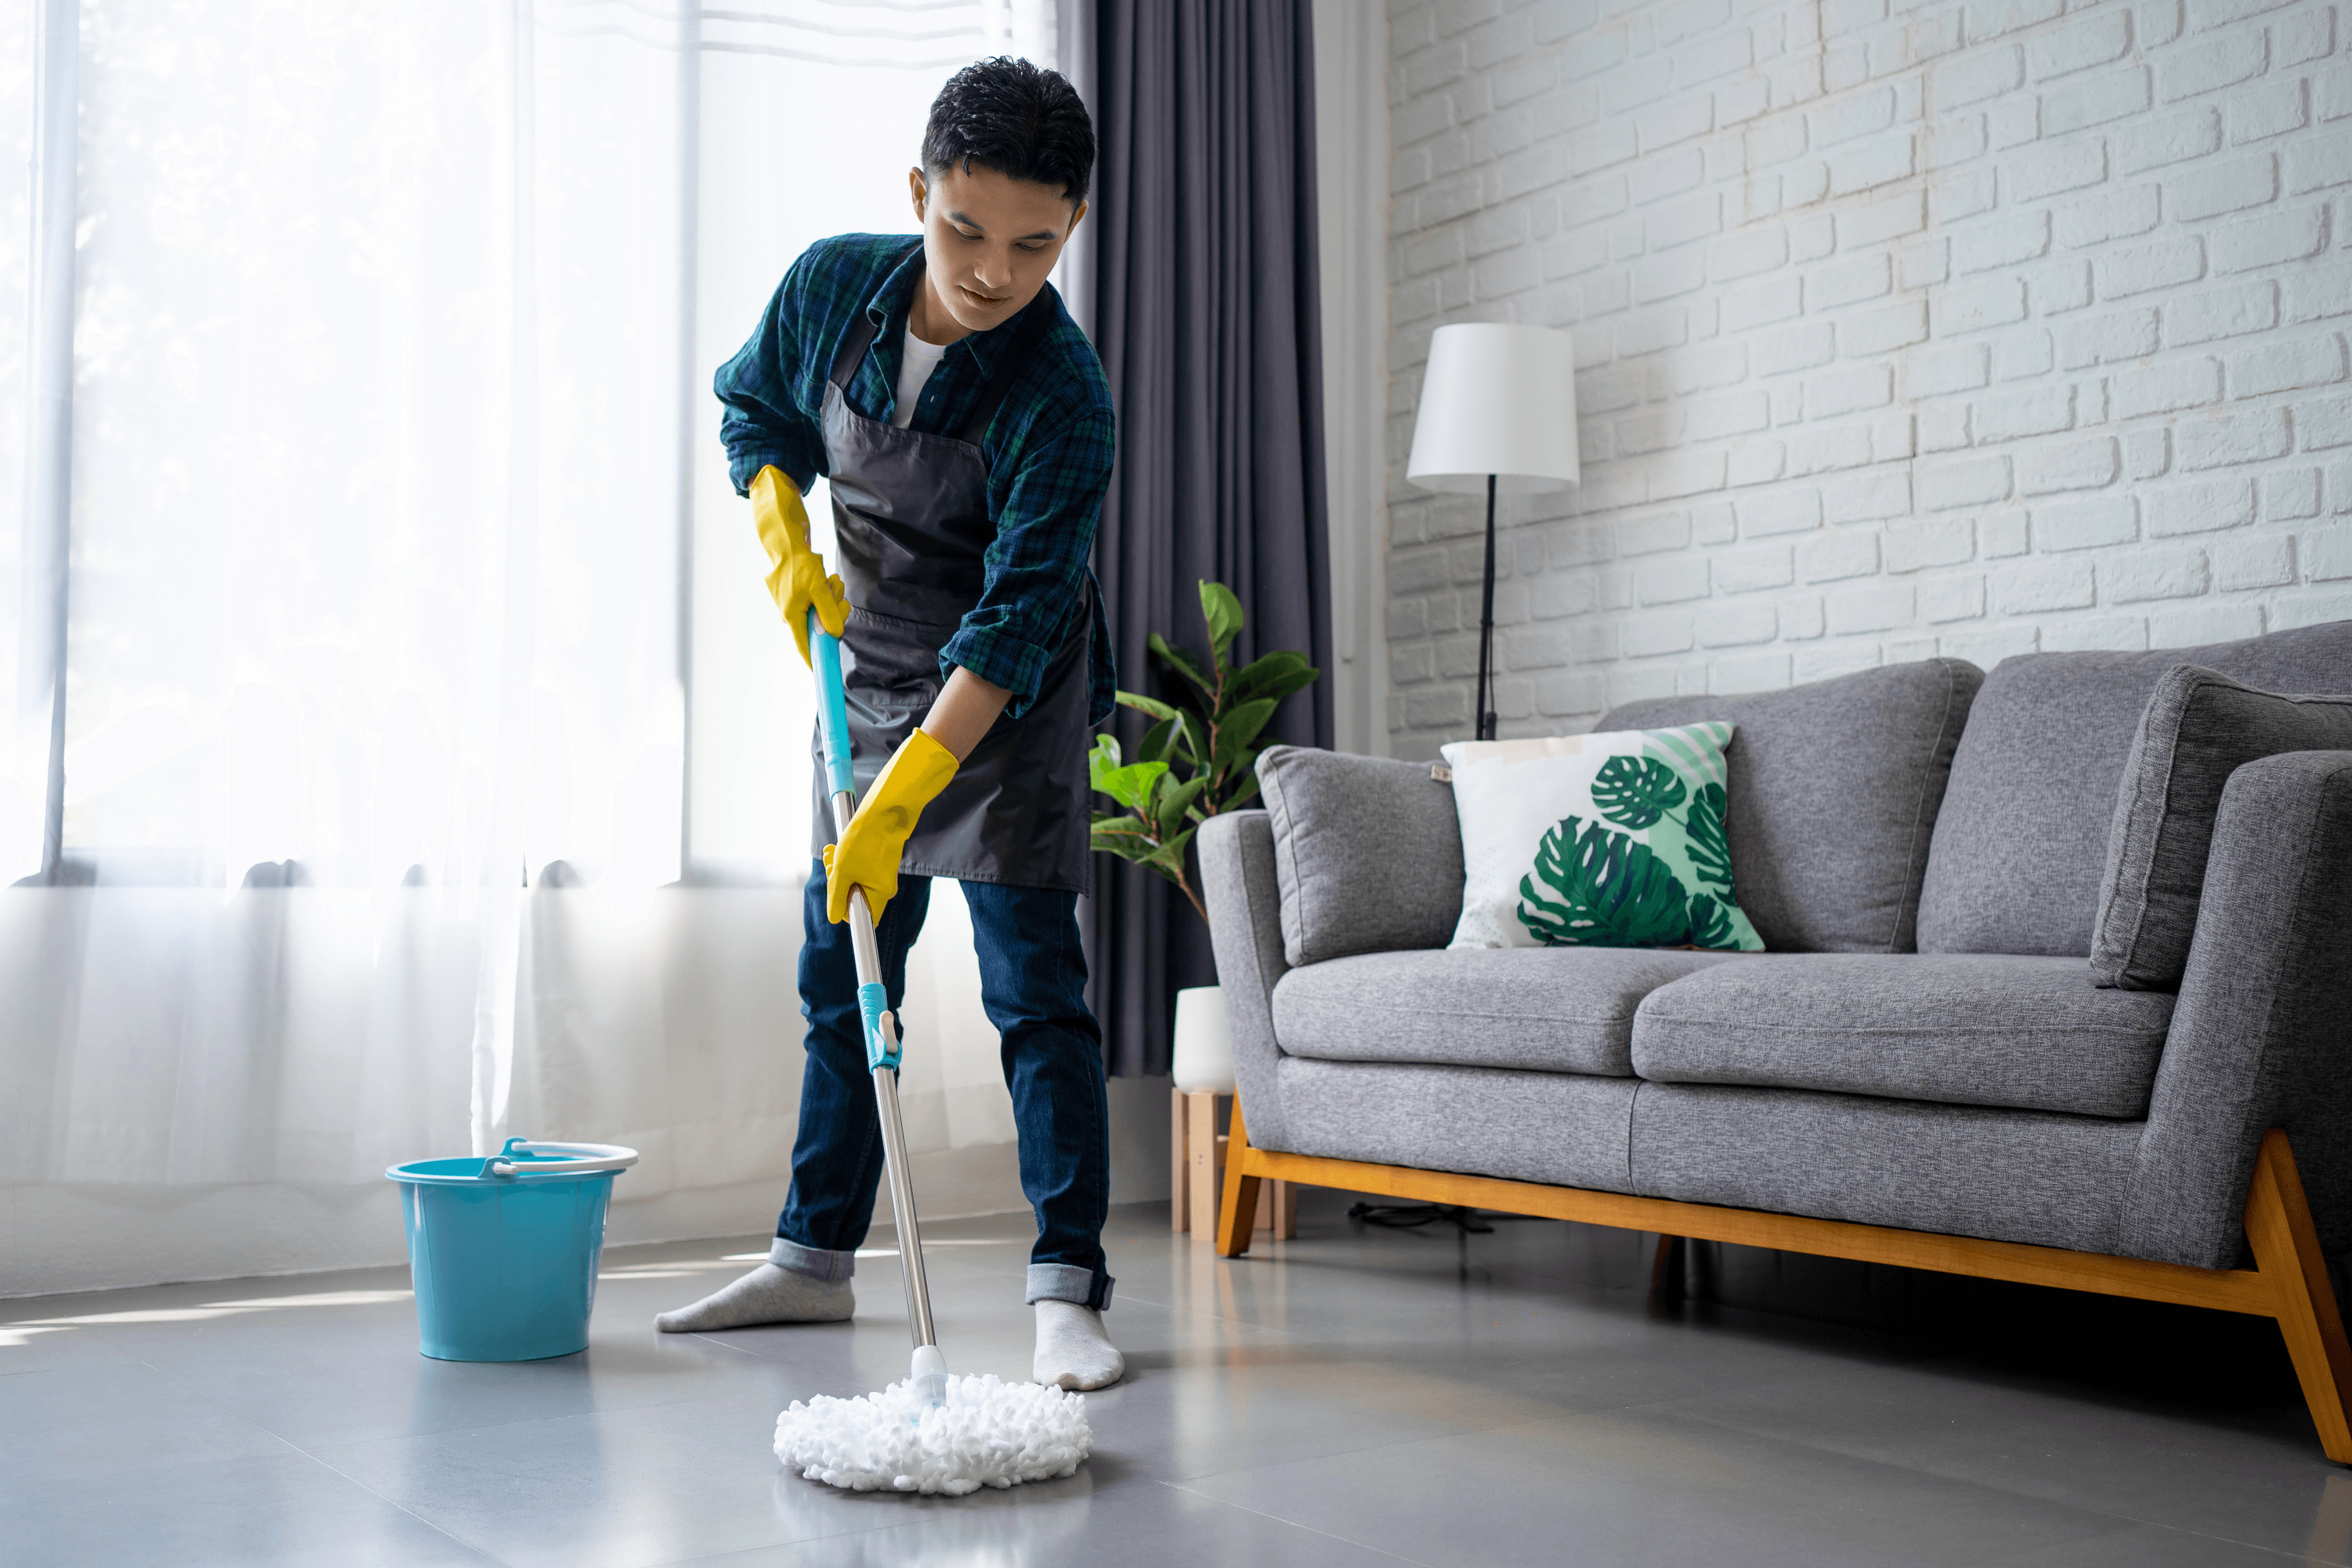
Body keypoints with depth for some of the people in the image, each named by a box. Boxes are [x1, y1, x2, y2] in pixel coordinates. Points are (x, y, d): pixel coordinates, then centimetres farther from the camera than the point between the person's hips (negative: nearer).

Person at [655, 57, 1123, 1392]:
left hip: (1011, 703, -5)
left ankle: (1071, 1292, -2)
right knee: (839, 979, 11)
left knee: (1035, 993, -8)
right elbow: (755, 409, 9)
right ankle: (815, 1260, 24)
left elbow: (1016, 620, -31)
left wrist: (899, 799, -37)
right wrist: (787, 544, -8)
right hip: (867, 672, 6)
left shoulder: (1061, 395, -27)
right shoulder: (834, 284, -12)